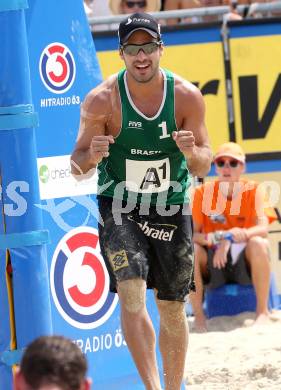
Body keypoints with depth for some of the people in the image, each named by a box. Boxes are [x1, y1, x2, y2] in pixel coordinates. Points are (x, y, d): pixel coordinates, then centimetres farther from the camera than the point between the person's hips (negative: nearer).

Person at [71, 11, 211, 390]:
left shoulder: (186, 96, -10)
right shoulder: (102, 100, -14)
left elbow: (204, 167, -5)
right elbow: (78, 167, -7)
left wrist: (192, 152, -29)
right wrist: (91, 156, -31)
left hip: (171, 207, 2)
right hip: (119, 207, -2)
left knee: (172, 309, 10)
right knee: (132, 295, -21)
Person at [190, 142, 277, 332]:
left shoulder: (254, 190, -6)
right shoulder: (203, 192, -3)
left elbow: (263, 229, -20)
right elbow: (191, 234, -10)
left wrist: (229, 239, -37)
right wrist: (216, 238, -32)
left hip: (245, 264, -1)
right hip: (213, 264, 1)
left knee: (258, 243, -32)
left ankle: (263, 311, -24)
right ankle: (198, 315, -20)